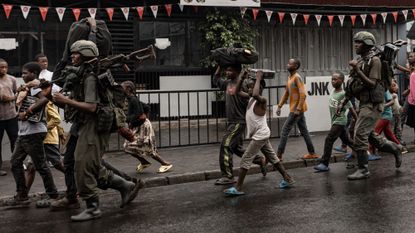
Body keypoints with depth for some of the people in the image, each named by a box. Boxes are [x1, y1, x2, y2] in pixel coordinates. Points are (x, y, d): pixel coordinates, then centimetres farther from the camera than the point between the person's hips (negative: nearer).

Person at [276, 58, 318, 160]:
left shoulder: (297, 77, -16)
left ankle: (279, 155, -3)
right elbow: (286, 93, 18)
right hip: (295, 109, 10)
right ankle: (312, 153, 20)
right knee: (304, 131, 13)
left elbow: (303, 94, -23)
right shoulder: (290, 78, 13)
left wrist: (298, 109, -26)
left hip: (297, 109, -10)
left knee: (285, 130, -7)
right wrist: (279, 106, 11)